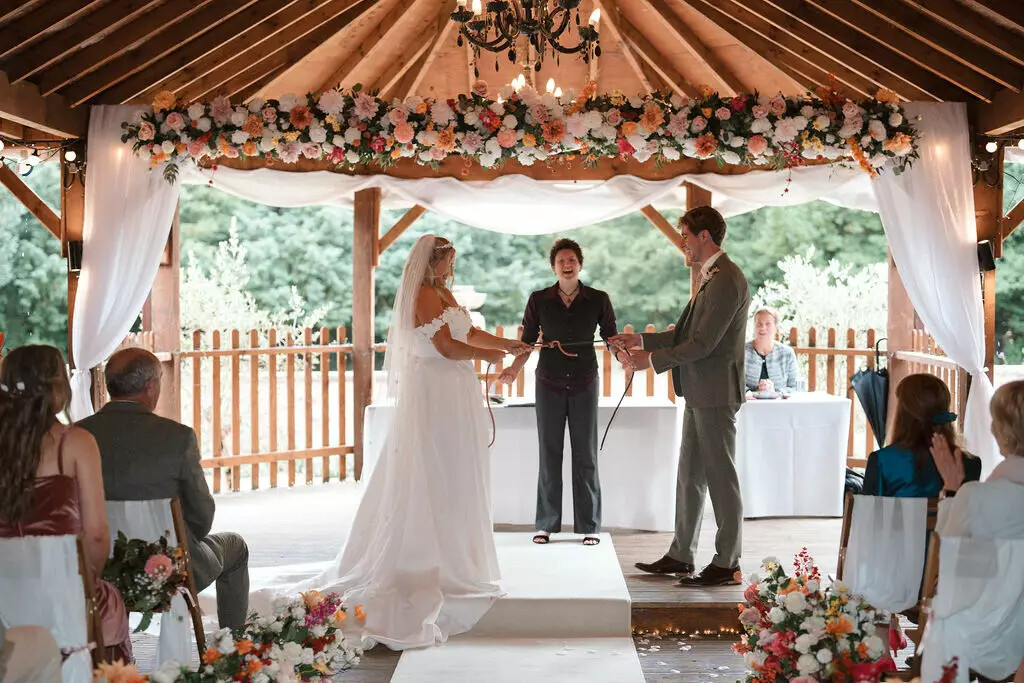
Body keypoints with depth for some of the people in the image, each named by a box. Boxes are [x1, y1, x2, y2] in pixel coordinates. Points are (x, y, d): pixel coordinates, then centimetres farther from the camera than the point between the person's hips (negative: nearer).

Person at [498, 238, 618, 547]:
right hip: (549, 384, 0)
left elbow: (612, 338, 3)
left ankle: (590, 526, 10)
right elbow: (527, 341, 4)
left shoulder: (598, 300, -2)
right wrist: (514, 370, -11)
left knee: (586, 455, 3)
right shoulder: (539, 300, -1)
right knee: (549, 455, 4)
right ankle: (546, 524, 12)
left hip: (584, 385, 0)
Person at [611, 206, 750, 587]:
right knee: (689, 477, 14)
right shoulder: (712, 278, 16)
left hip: (715, 394, -10)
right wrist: (642, 340, 13)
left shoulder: (726, 280, -17)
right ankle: (680, 556, 23)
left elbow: (703, 342, -21)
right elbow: (686, 333, 20)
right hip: (699, 394, 10)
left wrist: (653, 359, -14)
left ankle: (726, 563, 7)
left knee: (721, 478, -2)